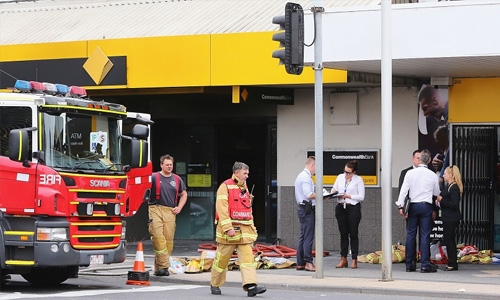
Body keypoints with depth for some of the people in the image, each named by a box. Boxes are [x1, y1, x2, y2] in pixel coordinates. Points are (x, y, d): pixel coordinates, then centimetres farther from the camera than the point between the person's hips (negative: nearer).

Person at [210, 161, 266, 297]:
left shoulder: (244, 188, 18)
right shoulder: (225, 186, -7)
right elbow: (221, 208, -15)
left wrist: (252, 227, 19)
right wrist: (228, 228, -22)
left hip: (245, 230, 6)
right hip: (229, 231, -6)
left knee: (248, 257, -8)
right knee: (222, 259, 5)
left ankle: (250, 285, -16)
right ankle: (215, 285, 20)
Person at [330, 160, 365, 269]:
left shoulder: (358, 180, -5)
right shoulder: (340, 177, 8)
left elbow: (361, 197, -8)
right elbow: (334, 189, 16)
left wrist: (348, 196, -15)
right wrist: (333, 192, -7)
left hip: (353, 208, -4)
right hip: (341, 207, 4)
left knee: (353, 234, -1)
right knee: (343, 234, 7)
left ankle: (354, 260, 4)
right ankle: (343, 259, 10)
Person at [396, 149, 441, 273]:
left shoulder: (410, 173, -2)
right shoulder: (433, 175, -1)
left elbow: (404, 190, -4)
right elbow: (436, 193, 10)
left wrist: (401, 206, 0)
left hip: (413, 206, 1)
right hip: (426, 206, -1)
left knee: (410, 235, 6)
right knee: (425, 235, -2)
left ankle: (409, 265, 8)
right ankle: (425, 265, -5)